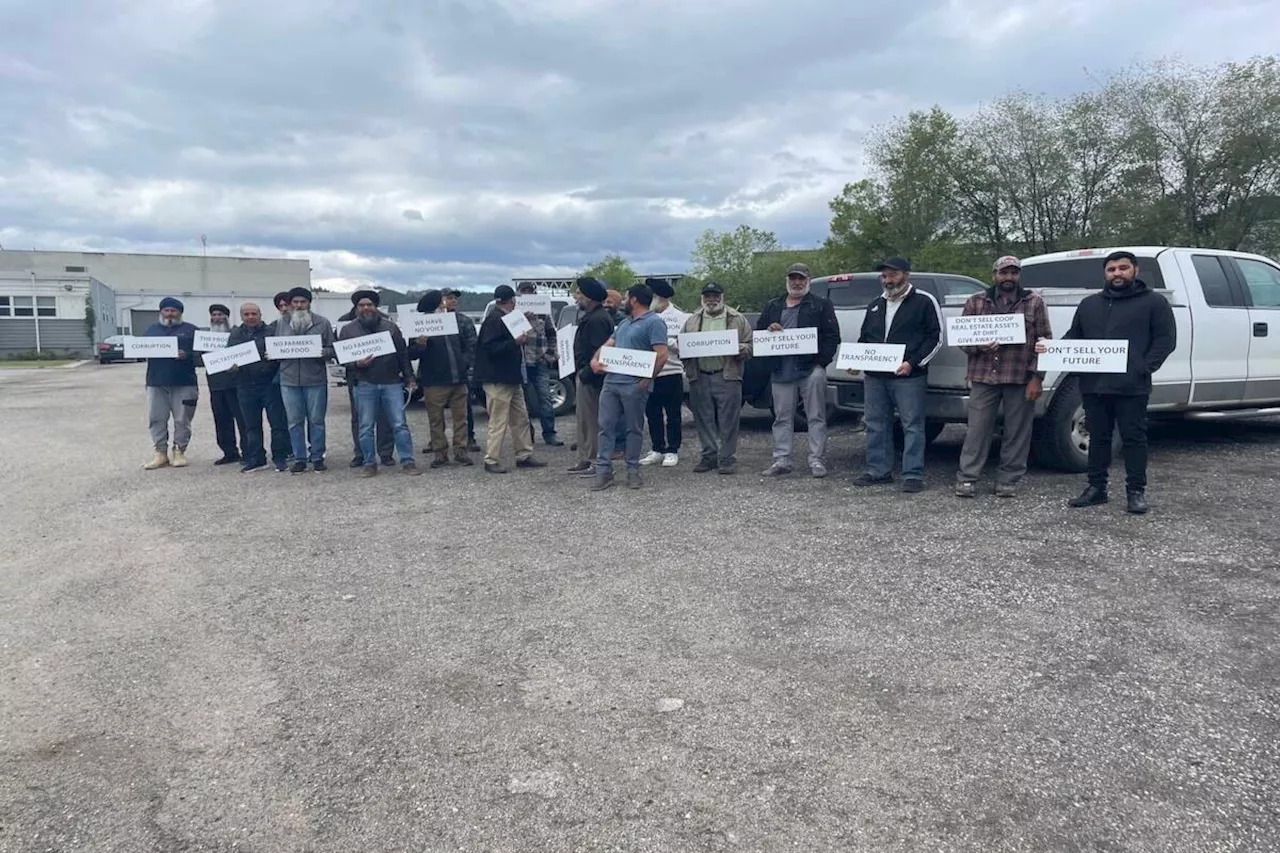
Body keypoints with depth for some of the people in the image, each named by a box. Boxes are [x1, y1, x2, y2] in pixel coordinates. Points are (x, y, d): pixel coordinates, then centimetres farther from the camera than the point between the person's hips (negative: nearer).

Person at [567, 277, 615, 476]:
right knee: (583, 417, 16)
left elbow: (599, 350, -25)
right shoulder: (591, 316, 18)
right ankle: (585, 459, 23)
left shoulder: (597, 319, -17)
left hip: (591, 377, -11)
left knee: (592, 419, -6)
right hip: (586, 374, 11)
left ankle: (596, 462, 0)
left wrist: (587, 373, -24)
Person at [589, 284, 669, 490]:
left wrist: (646, 380, -18)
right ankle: (603, 471, 7)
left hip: (634, 385, -8)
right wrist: (595, 359, 2)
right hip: (611, 381, 8)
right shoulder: (624, 323, 21)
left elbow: (661, 355, -16)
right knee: (606, 426, 4)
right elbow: (608, 345, 22)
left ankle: (633, 470, 13)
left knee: (634, 429, 4)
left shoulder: (654, 322, -7)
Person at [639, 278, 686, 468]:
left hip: (671, 372, -4)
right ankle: (657, 450, 22)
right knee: (652, 414, 11)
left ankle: (672, 451, 13)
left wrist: (665, 341, -20)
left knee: (672, 415, 4)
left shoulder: (679, 317, -2)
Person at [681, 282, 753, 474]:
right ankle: (709, 455, 16)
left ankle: (727, 458, 6)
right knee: (704, 420, 7)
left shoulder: (737, 319, 7)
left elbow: (750, 345, 6)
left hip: (727, 377, -3)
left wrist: (742, 349, -15)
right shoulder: (692, 321, 15)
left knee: (728, 421, -2)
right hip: (699, 378, 3)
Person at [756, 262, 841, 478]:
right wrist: (769, 330, -3)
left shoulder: (821, 305, 7)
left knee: (816, 416, -2)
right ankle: (781, 461, 11)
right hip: (781, 370, 3)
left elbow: (832, 337, 1)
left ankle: (816, 460, 3)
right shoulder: (773, 307, 19)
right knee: (782, 417, 5)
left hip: (811, 369, -3)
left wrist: (822, 360, -11)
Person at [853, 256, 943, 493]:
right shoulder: (876, 305, 19)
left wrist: (912, 363, -14)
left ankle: (913, 475, -1)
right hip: (874, 376, 6)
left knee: (912, 425, -5)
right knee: (876, 424, 9)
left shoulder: (924, 302, 0)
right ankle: (878, 470, 18)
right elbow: (864, 338, 26)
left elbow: (935, 337, -4)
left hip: (908, 376, -6)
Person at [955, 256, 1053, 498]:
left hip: (1021, 378, 0)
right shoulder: (976, 302, 9)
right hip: (983, 377, 0)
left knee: (1017, 431, 4)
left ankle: (1008, 480, 14)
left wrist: (1037, 377, -4)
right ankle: (966, 478, 6)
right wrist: (979, 346, -12)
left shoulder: (1034, 303, 6)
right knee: (977, 428, 0)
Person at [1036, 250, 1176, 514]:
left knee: (1133, 438, 0)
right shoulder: (1089, 304, 19)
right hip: (1094, 385, 4)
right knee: (1098, 438, 10)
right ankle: (1096, 487, 18)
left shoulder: (1153, 302, 5)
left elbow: (1165, 339, -1)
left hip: (1132, 387, -4)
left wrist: (1144, 367, -13)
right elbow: (1074, 336, 20)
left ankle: (1136, 491, 7)